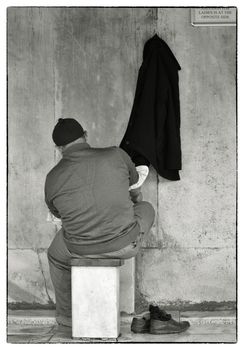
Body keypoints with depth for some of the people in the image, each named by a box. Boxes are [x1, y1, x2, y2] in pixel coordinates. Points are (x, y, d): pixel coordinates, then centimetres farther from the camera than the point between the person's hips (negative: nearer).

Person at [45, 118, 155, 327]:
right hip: (125, 246, 0)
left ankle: (68, 316, 43)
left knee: (57, 257, 35)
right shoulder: (116, 155, -8)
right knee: (146, 209, 28)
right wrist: (137, 199, 37)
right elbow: (135, 187, 12)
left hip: (80, 250, 1)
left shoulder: (53, 178, -7)